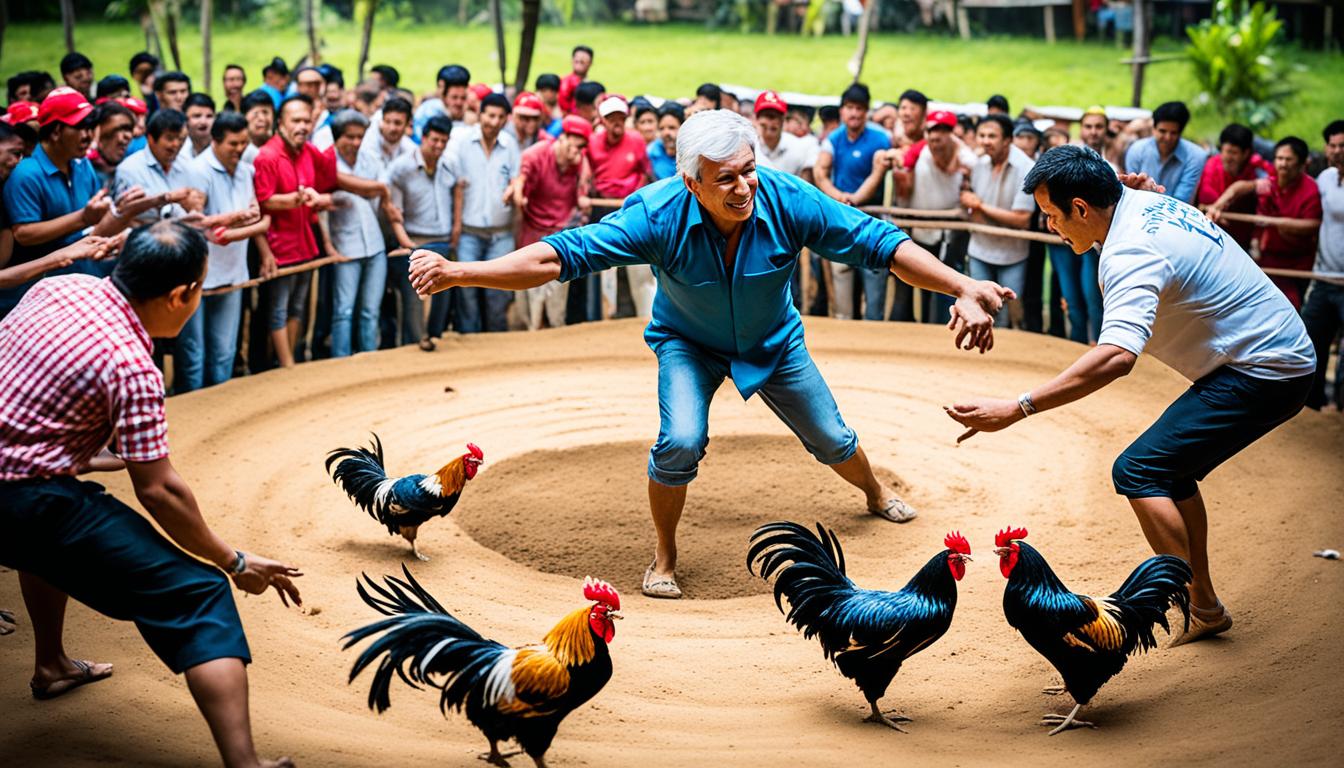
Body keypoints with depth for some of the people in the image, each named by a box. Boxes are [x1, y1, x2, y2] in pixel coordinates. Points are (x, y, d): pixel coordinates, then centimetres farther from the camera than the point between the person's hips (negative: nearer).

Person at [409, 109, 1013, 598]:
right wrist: (458, 273, -46)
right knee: (681, 440, -26)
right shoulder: (658, 215, -36)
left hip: (774, 341, 2)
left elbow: (882, 244, -29)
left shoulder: (788, 201, -33)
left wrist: (964, 289, -39)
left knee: (832, 440, 14)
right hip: (689, 342, -2)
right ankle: (664, 556, 2)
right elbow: (562, 255, -37)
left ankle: (875, 492, 52)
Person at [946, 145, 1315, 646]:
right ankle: (1205, 609, 25)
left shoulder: (1130, 252, -26)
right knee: (1169, 468, 19)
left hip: (1263, 372, -11)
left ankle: (1198, 609, -11)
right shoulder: (1149, 203, 3)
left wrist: (1016, 409, -47)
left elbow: (1116, 357, -42)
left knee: (1138, 471, -15)